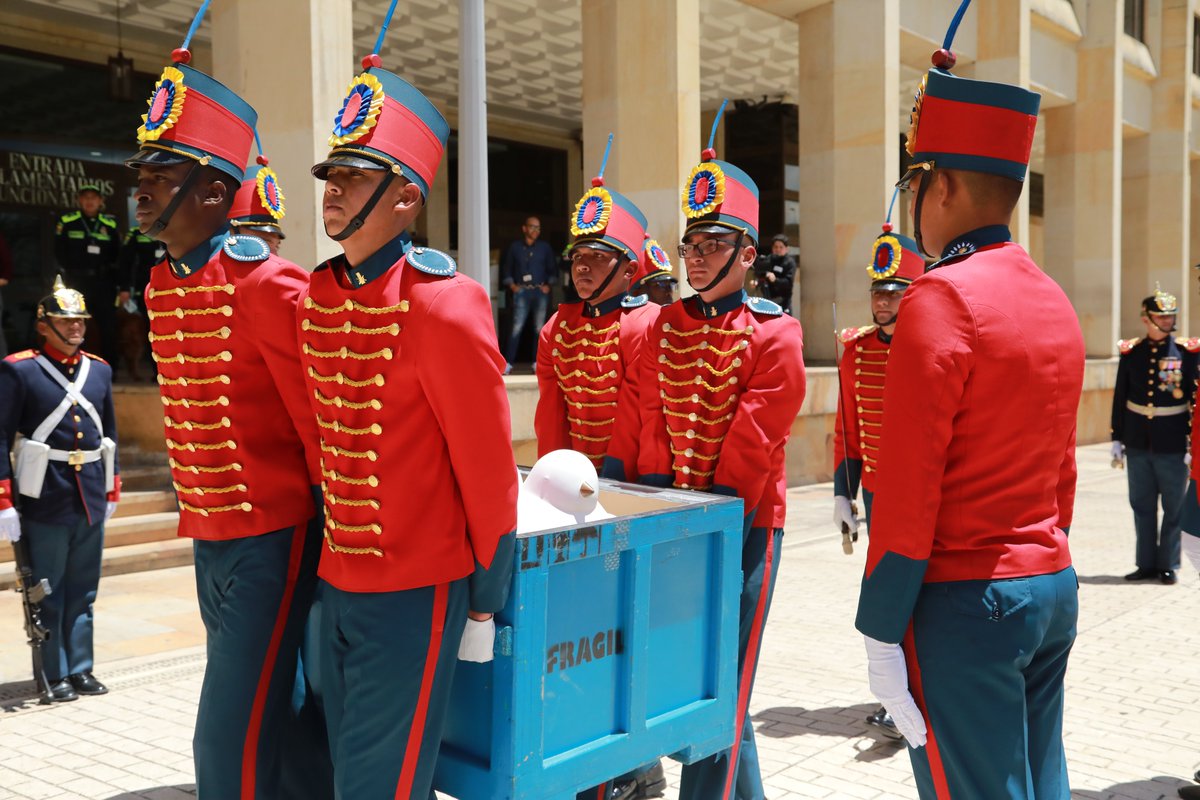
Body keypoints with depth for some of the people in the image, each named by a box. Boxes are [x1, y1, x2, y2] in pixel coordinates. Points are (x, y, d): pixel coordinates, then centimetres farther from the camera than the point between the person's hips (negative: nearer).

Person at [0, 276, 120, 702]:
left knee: (83, 592, 12)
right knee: (48, 594, 6)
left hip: (90, 499, 5)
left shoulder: (99, 370, 9)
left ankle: (82, 669, 23)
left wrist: (112, 489, 17)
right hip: (45, 500, -4)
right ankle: (56, 675, 16)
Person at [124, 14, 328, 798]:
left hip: (271, 541, -8)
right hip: (209, 537, 8)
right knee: (277, 719, 19)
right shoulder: (162, 288, 8)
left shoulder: (268, 286, -17)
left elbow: (321, 424, -15)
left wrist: (333, 536, -9)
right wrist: (204, 505, 17)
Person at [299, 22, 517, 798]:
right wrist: (340, 535, 17)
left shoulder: (443, 304, -18)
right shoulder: (319, 296, 5)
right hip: (337, 582, 7)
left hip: (414, 592, -7)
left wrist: (484, 603, -9)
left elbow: (488, 466, -15)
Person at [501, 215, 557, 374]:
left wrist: (548, 285, 3)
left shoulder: (545, 248, 10)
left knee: (540, 328, 2)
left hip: (541, 292, 2)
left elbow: (551, 269, 15)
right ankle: (507, 363, -9)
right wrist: (511, 285, 1)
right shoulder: (515, 247, 6)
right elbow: (506, 268, 12)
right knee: (517, 327, -11)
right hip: (522, 292, -2)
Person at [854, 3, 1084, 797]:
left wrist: (880, 634, -13)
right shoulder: (1056, 302, 10)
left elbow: (907, 486, -18)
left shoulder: (942, 297, -16)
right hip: (1054, 586, 9)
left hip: (965, 606, -9)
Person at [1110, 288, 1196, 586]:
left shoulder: (1187, 351, -3)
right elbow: (1120, 398, 8)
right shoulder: (1130, 351, 3)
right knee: (1142, 506, 9)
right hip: (1138, 444, 2)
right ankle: (1146, 564, 21)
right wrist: (1117, 439, 7)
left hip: (1173, 446, -2)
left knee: (1174, 508, 5)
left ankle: (1168, 565, 18)